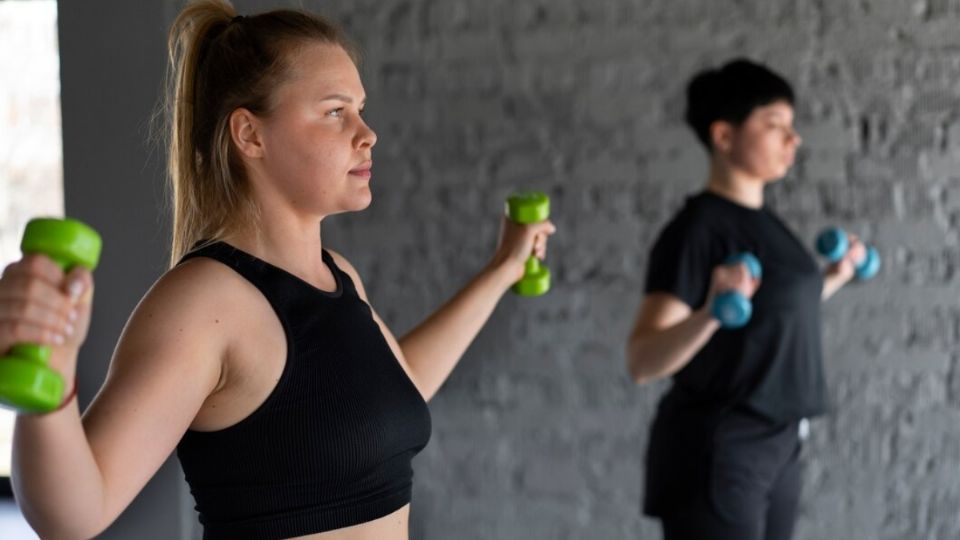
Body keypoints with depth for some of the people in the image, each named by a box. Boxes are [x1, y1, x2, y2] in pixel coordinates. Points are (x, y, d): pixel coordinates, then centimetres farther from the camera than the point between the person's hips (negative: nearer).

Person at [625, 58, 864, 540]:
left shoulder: (762, 220, 9)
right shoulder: (697, 229, -16)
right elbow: (642, 362, -24)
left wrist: (835, 277, 21)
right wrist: (710, 313, -39)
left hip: (777, 449, 9)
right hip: (716, 455, -9)